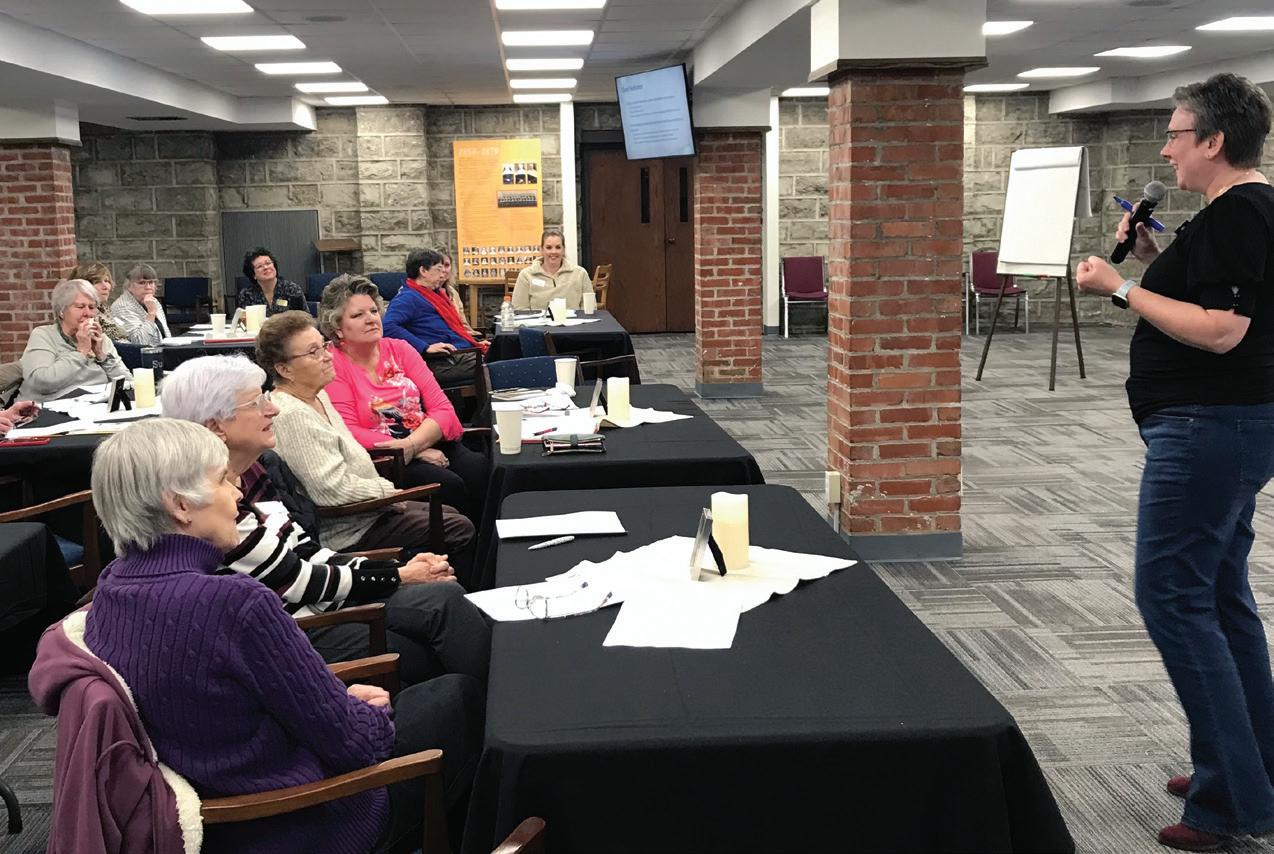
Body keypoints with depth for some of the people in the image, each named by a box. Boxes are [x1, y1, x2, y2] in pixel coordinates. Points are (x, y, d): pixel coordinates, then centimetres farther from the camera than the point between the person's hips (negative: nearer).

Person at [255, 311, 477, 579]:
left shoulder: (317, 396, 9)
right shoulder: (292, 416, -25)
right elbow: (333, 490, -29)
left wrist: (383, 489, 7)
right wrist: (386, 491, -14)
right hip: (346, 532, -11)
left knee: (450, 514, 19)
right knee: (460, 532, -9)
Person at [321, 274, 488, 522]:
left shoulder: (400, 349, 12)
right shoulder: (331, 364, -2)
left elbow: (443, 409, 5)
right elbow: (348, 432, -11)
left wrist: (411, 445, -16)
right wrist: (420, 453, -16)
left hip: (431, 444, 5)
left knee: (479, 468, -25)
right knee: (448, 485, -29)